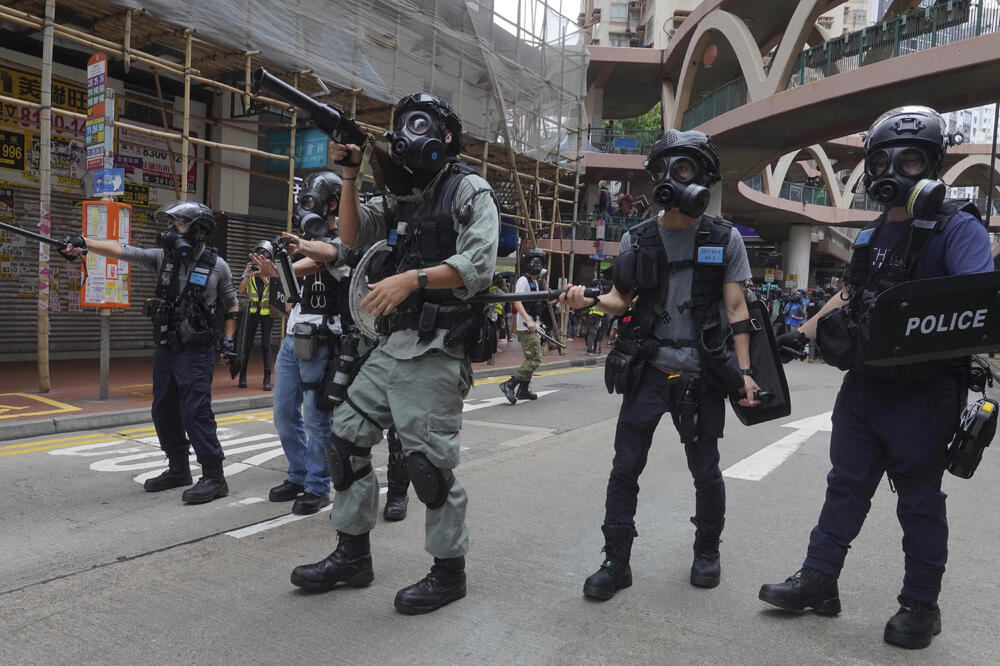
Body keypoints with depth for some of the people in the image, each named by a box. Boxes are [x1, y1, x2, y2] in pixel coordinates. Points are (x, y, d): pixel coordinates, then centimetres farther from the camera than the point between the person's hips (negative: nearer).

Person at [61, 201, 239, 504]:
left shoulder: (217, 266, -6)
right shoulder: (163, 257, 4)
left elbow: (232, 307, 3)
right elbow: (120, 251, -4)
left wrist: (229, 340, -5)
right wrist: (83, 243, -18)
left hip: (196, 352, -6)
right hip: (165, 349, 6)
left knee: (195, 411, -11)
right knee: (164, 411, 12)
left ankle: (214, 478, -4)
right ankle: (178, 470, 27)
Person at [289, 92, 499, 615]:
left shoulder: (469, 189, -2)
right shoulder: (401, 197, 20)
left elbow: (478, 266, -16)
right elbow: (352, 237, 17)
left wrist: (411, 279, -25)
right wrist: (349, 176, 8)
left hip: (436, 350, -8)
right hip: (392, 345, 8)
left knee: (430, 460, -6)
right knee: (347, 438, 10)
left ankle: (449, 572, 13)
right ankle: (352, 557, 23)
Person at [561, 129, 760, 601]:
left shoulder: (724, 239, 1)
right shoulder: (638, 239, 5)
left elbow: (736, 309, 0)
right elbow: (622, 299, 9)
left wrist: (744, 372, -5)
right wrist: (590, 300, -13)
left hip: (702, 374, -1)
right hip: (648, 368, 1)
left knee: (706, 471, 10)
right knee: (625, 468, 0)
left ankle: (707, 551, 34)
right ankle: (616, 562, 14)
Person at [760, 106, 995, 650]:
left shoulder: (956, 228, -10)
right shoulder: (872, 235, 13)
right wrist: (803, 332, 15)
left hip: (920, 395, -7)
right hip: (863, 387, 7)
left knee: (919, 501, 7)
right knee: (846, 486, 13)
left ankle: (920, 605, 23)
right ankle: (818, 582, 24)